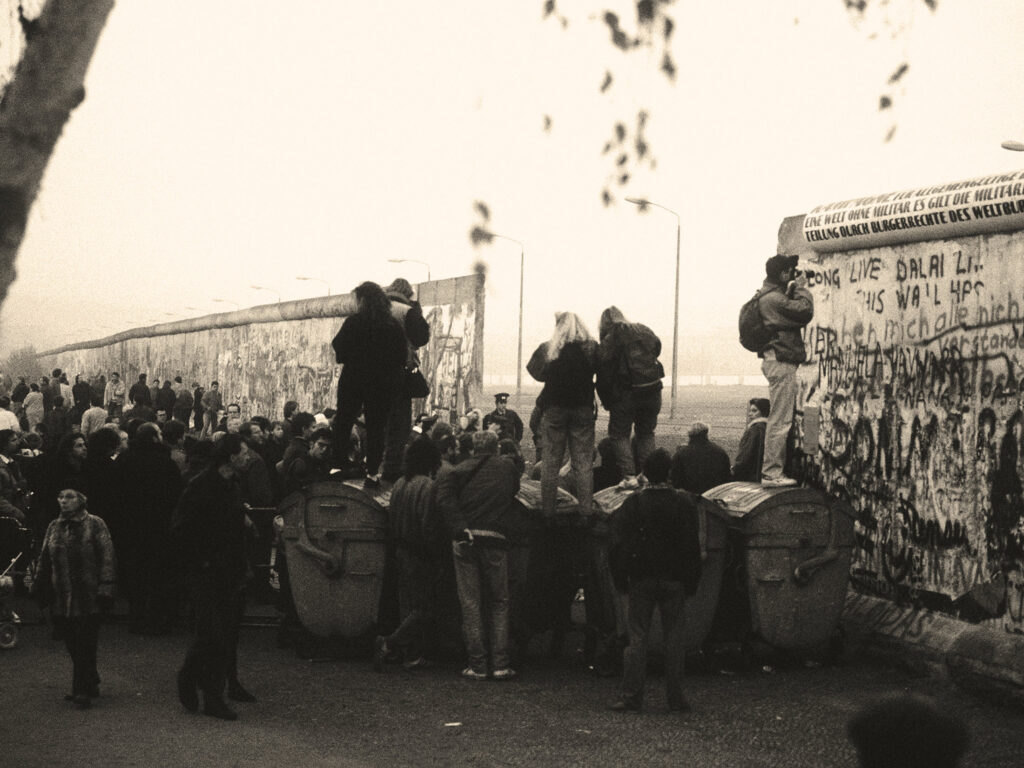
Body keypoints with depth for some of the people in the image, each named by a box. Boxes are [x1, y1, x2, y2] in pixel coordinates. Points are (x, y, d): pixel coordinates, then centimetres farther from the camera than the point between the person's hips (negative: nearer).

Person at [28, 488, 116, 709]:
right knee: (73, 645, 8)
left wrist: (105, 587, -13)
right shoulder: (54, 527, 13)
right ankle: (90, 685, 22)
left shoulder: (95, 525, -1)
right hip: (61, 598, 5)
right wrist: (38, 588, 13)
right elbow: (44, 559, 18)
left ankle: (83, 691, -2)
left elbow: (107, 557, -5)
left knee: (85, 646, -6)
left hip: (88, 597, -5)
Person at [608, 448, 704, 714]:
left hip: (641, 580, -1)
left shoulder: (633, 504, -6)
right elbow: (693, 545, 0)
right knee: (673, 637, 6)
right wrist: (691, 582, 7)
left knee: (638, 637, 2)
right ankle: (675, 697, 7)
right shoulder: (684, 504, -3)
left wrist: (621, 579, 4)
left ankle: (631, 696, -2)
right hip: (673, 580, 1)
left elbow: (617, 543, -5)